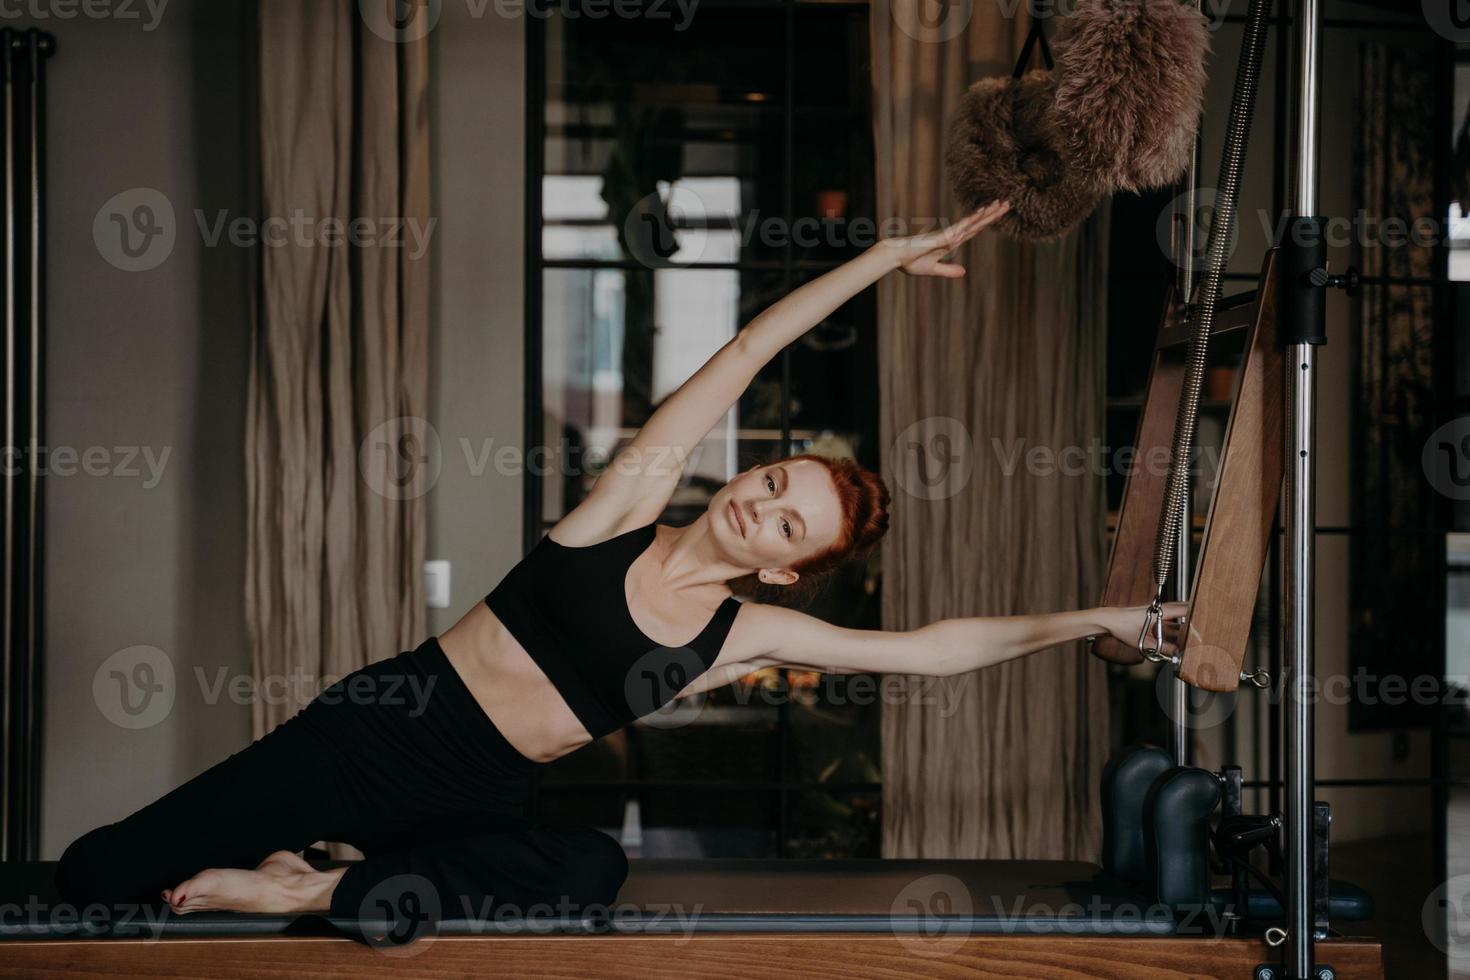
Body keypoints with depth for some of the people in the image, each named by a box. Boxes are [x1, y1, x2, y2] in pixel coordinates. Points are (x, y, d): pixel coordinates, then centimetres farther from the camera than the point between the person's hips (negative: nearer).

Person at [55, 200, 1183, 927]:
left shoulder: (749, 633, 1)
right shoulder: (631, 504, -3)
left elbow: (936, 646, 1)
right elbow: (743, 355, -5)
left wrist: (1095, 619, 0)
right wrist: (886, 255, -7)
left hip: (474, 803, 2)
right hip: (381, 727, -2)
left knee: (593, 869, -37)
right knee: (99, 876, -16)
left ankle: (316, 891, -20)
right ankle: (286, 871, 14)